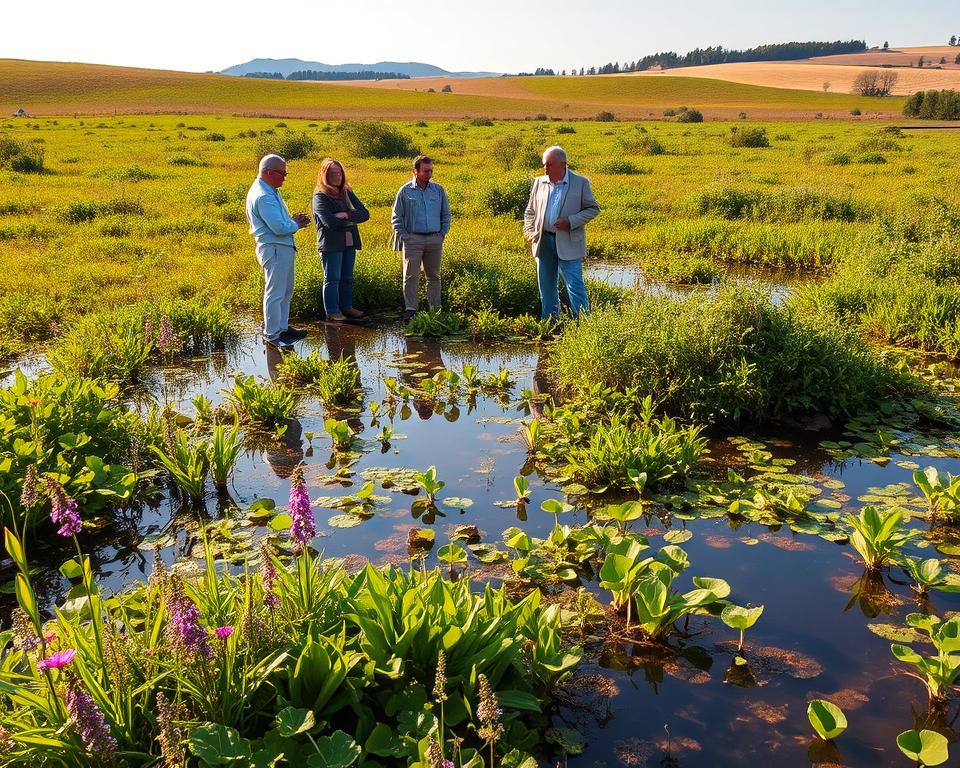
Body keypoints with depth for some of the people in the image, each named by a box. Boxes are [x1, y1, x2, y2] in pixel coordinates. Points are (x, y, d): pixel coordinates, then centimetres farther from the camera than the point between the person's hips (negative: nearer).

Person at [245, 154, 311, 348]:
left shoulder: (271, 191, 13)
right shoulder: (263, 197, -20)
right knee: (275, 293, -4)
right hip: (275, 250, -11)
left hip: (284, 248, 11)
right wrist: (295, 224, -6)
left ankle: (282, 327, 30)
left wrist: (293, 219, 6)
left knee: (286, 291, 19)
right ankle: (272, 335, 3)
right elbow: (279, 228, -25)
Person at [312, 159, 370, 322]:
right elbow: (330, 221, -20)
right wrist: (352, 220, -7)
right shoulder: (320, 197, -7)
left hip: (349, 243, 6)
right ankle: (332, 312, 5)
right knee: (332, 279, -1)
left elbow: (365, 214, 0)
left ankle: (346, 307, 23)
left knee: (347, 277, 13)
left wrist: (346, 215, -16)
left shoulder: (347, 193, 11)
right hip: (331, 244, -6)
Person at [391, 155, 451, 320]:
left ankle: (435, 308, 14)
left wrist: (443, 233, 5)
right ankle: (411, 308, -2)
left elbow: (446, 214, 16)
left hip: (435, 239, 3)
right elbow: (397, 217, 5)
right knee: (411, 276, -5)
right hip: (413, 239, -3)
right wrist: (403, 236, -4)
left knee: (434, 276, 8)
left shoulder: (438, 190, 8)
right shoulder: (405, 191, 1)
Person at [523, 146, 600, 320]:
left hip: (569, 243, -4)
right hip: (543, 241, 5)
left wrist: (571, 221, -14)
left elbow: (593, 208, 0)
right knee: (546, 286, 11)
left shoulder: (581, 183, -3)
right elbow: (530, 211, 19)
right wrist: (530, 233, 4)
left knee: (575, 284, -7)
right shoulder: (539, 182, 9)